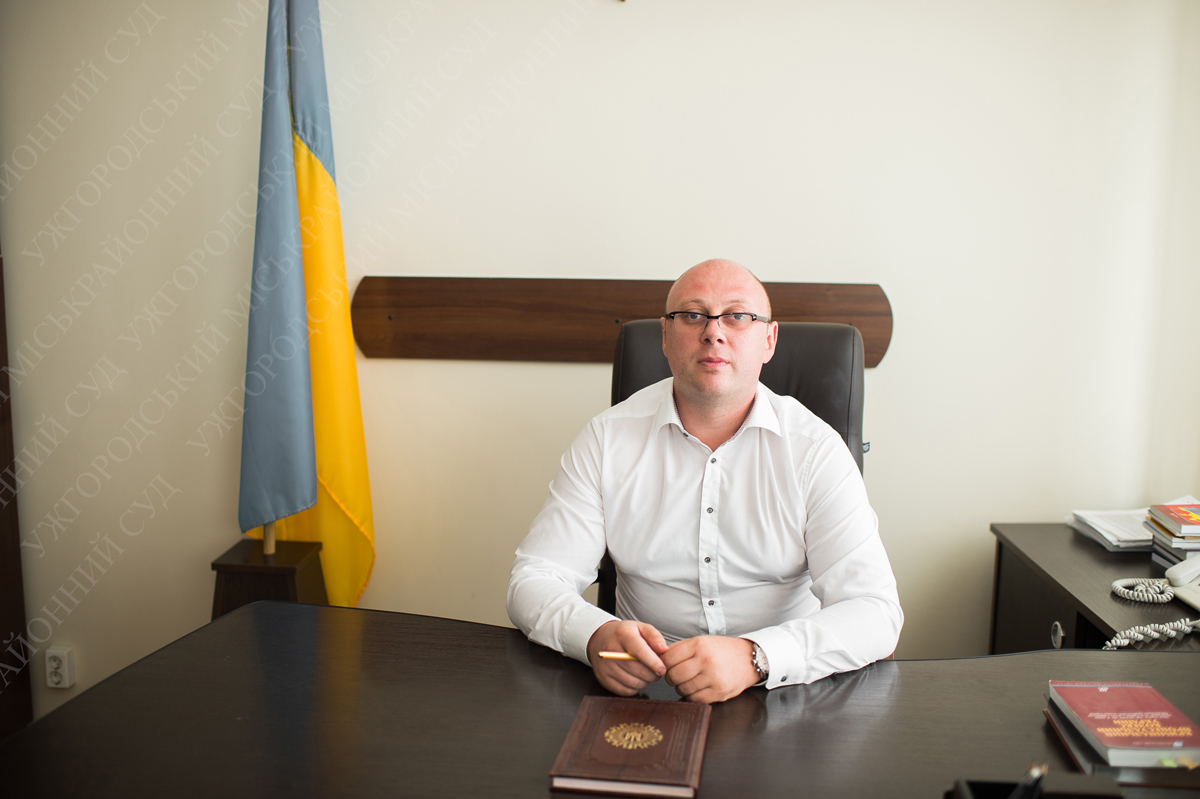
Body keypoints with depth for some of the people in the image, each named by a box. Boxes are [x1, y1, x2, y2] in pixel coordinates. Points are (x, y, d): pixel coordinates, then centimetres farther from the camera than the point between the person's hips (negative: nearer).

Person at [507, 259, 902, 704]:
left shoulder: (816, 450, -6)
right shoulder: (608, 439, -1)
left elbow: (875, 611, -14)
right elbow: (535, 580, -3)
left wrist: (755, 657, -31)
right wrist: (597, 636, -26)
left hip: (784, 690, -2)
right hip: (642, 687, 2)